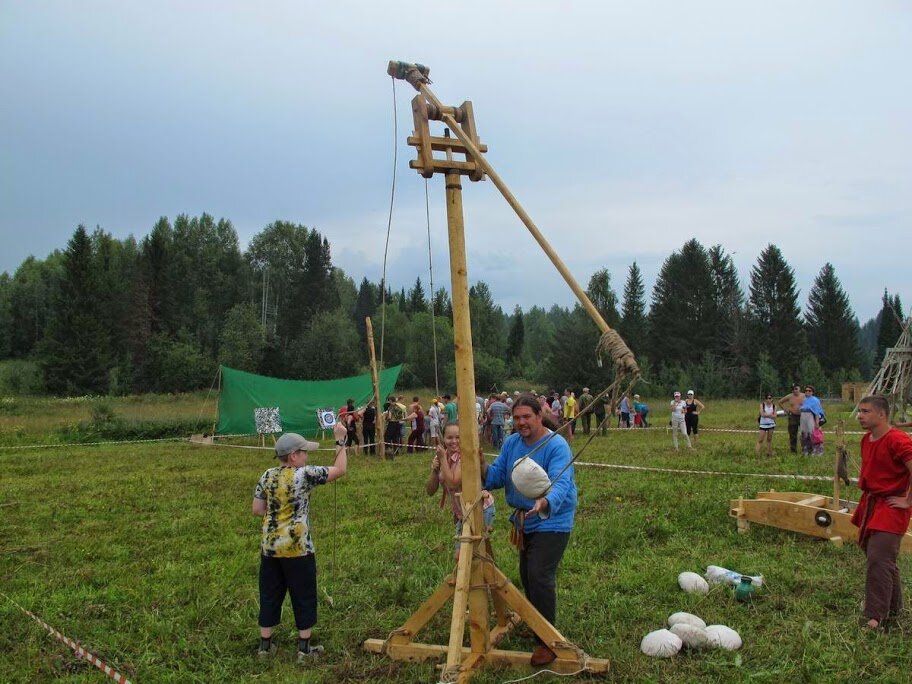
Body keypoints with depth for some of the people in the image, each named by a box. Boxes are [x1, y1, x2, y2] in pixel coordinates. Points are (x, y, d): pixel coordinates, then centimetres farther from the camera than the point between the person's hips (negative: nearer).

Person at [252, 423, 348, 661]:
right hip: (297, 548, -5)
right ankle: (304, 648, 15)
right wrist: (341, 441, -3)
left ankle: (265, 645, 23)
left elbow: (257, 510, 5)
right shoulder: (304, 474, -15)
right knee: (304, 596, 9)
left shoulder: (267, 476, 1)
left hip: (270, 547, 5)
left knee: (270, 595, 15)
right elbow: (340, 470, -11)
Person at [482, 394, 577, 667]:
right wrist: (480, 471, -24)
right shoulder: (512, 443, 1)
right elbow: (496, 475, -2)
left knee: (540, 577, -17)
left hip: (552, 521, -8)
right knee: (526, 575, 20)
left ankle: (548, 641, -8)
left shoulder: (556, 446, -22)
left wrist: (546, 503, -55)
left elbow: (560, 483, -35)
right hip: (524, 520, 8)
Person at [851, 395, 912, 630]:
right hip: (870, 505, 9)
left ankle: (876, 618, -10)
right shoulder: (866, 440, 8)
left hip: (891, 509, -9)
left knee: (878, 561, -14)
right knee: (883, 560, 19)